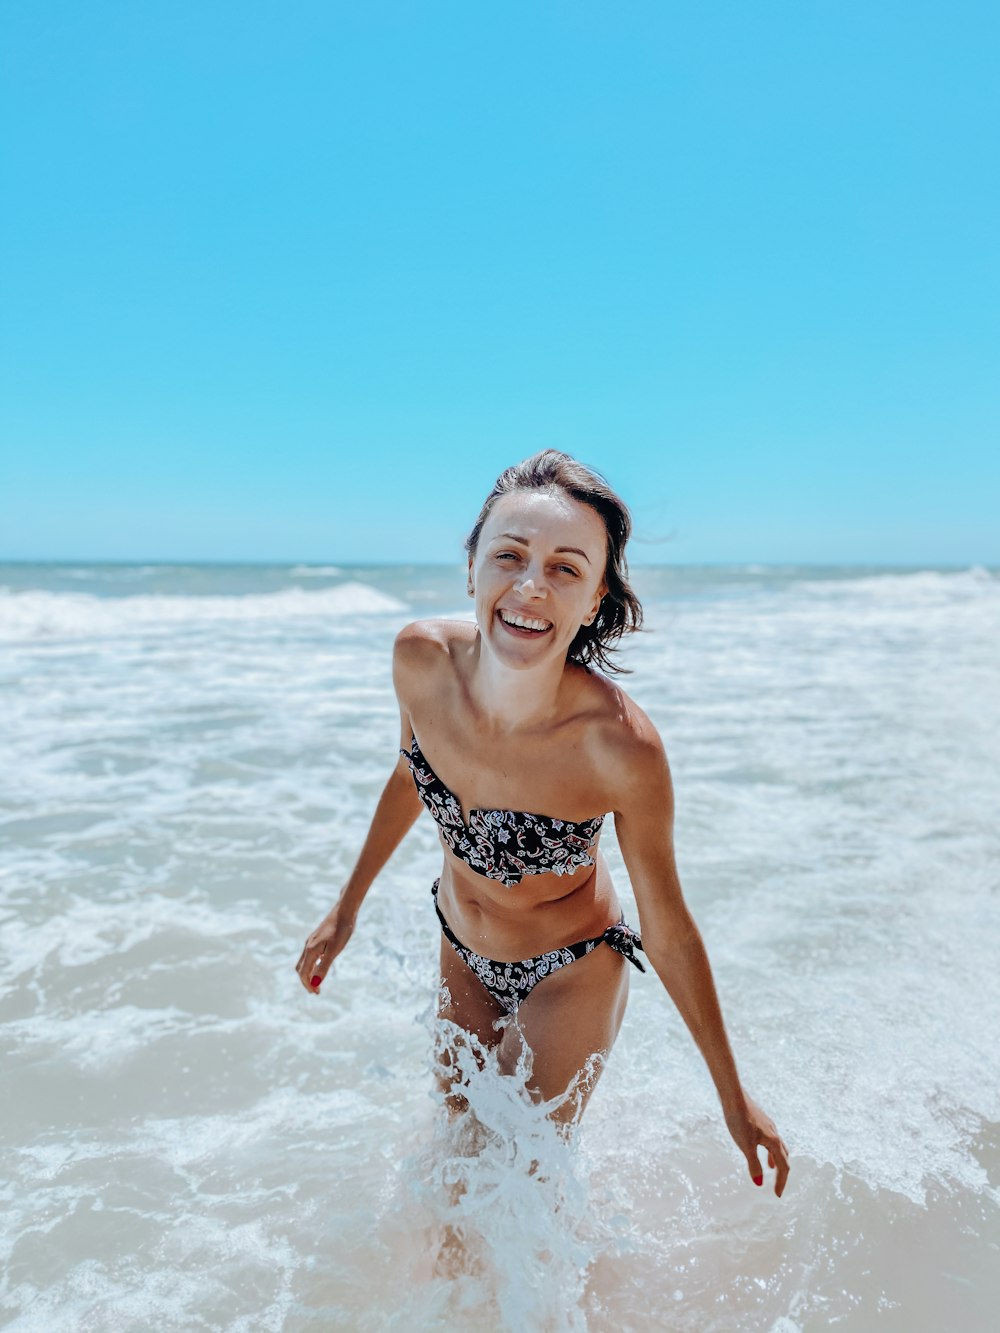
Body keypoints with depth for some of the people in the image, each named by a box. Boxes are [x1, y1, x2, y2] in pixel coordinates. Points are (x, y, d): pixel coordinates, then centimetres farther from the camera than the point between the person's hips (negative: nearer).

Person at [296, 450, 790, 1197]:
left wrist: (734, 1097, -7)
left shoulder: (622, 747, -35)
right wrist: (349, 907, 10)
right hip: (461, 955, 5)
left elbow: (668, 931, -20)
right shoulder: (421, 659, -24)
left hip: (570, 977, -4)